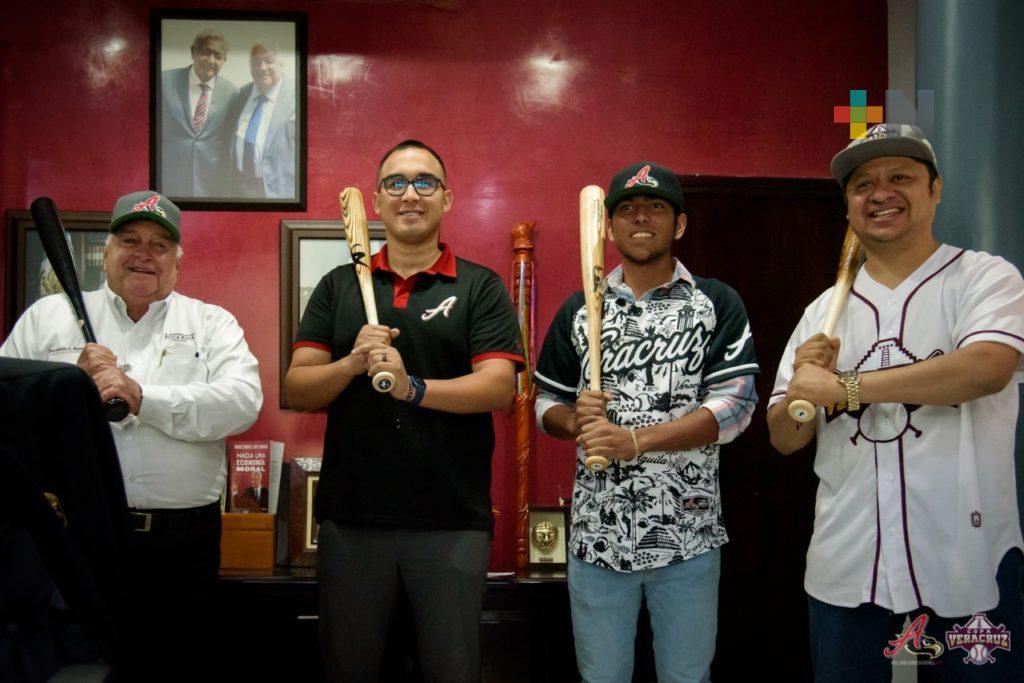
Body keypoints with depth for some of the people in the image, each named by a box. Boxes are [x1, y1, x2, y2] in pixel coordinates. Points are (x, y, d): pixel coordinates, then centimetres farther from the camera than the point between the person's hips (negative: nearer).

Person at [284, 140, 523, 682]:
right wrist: (351, 364, -17)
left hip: (452, 520, -2)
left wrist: (413, 388, -25)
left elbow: (499, 387, -11)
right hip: (350, 515, 3)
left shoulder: (481, 288, 1)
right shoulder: (338, 286, 9)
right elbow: (295, 390, 3)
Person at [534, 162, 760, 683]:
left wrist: (634, 440, -20)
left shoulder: (717, 304, 0)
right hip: (598, 533, 2)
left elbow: (735, 404, -11)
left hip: (687, 535, -2)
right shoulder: (579, 310, 7)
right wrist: (576, 419, -13)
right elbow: (547, 405, 11)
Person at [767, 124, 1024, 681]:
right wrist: (803, 388, -11)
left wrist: (842, 387, -20)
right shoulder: (825, 310, 10)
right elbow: (783, 440, 11)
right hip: (845, 568, 4)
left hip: (967, 566, -3)